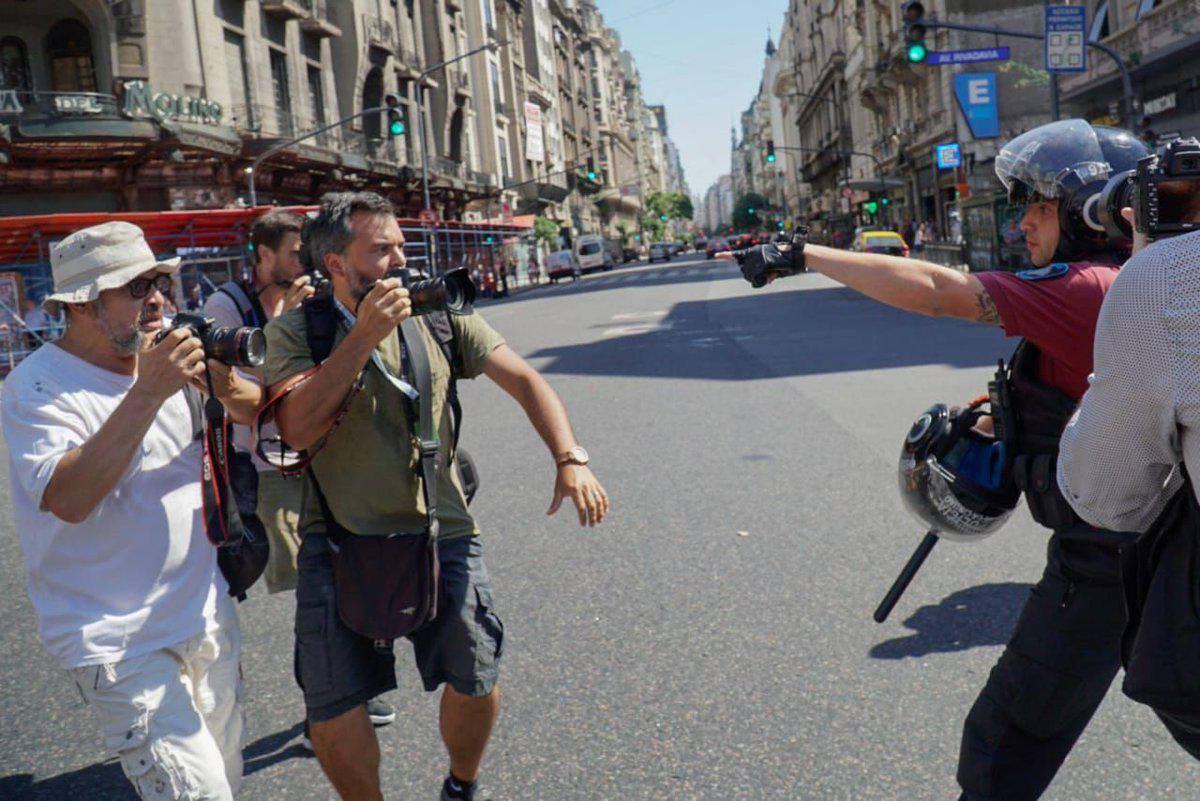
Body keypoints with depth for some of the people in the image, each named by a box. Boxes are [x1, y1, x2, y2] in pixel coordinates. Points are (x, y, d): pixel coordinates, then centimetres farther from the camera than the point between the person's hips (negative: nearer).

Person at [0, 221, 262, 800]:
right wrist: (147, 393, -31)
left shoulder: (162, 363, 5)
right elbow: (69, 500, -28)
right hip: (123, 642, -7)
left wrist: (226, 383, -10)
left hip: (208, 617, 7)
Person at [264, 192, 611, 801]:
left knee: (477, 687, 6)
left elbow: (524, 381, -1)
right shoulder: (296, 331, -3)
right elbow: (296, 428, -17)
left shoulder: (441, 321, 2)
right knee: (334, 723, -1)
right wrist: (363, 336, -21)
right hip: (341, 543, -1)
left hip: (441, 535, 2)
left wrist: (569, 459, -16)